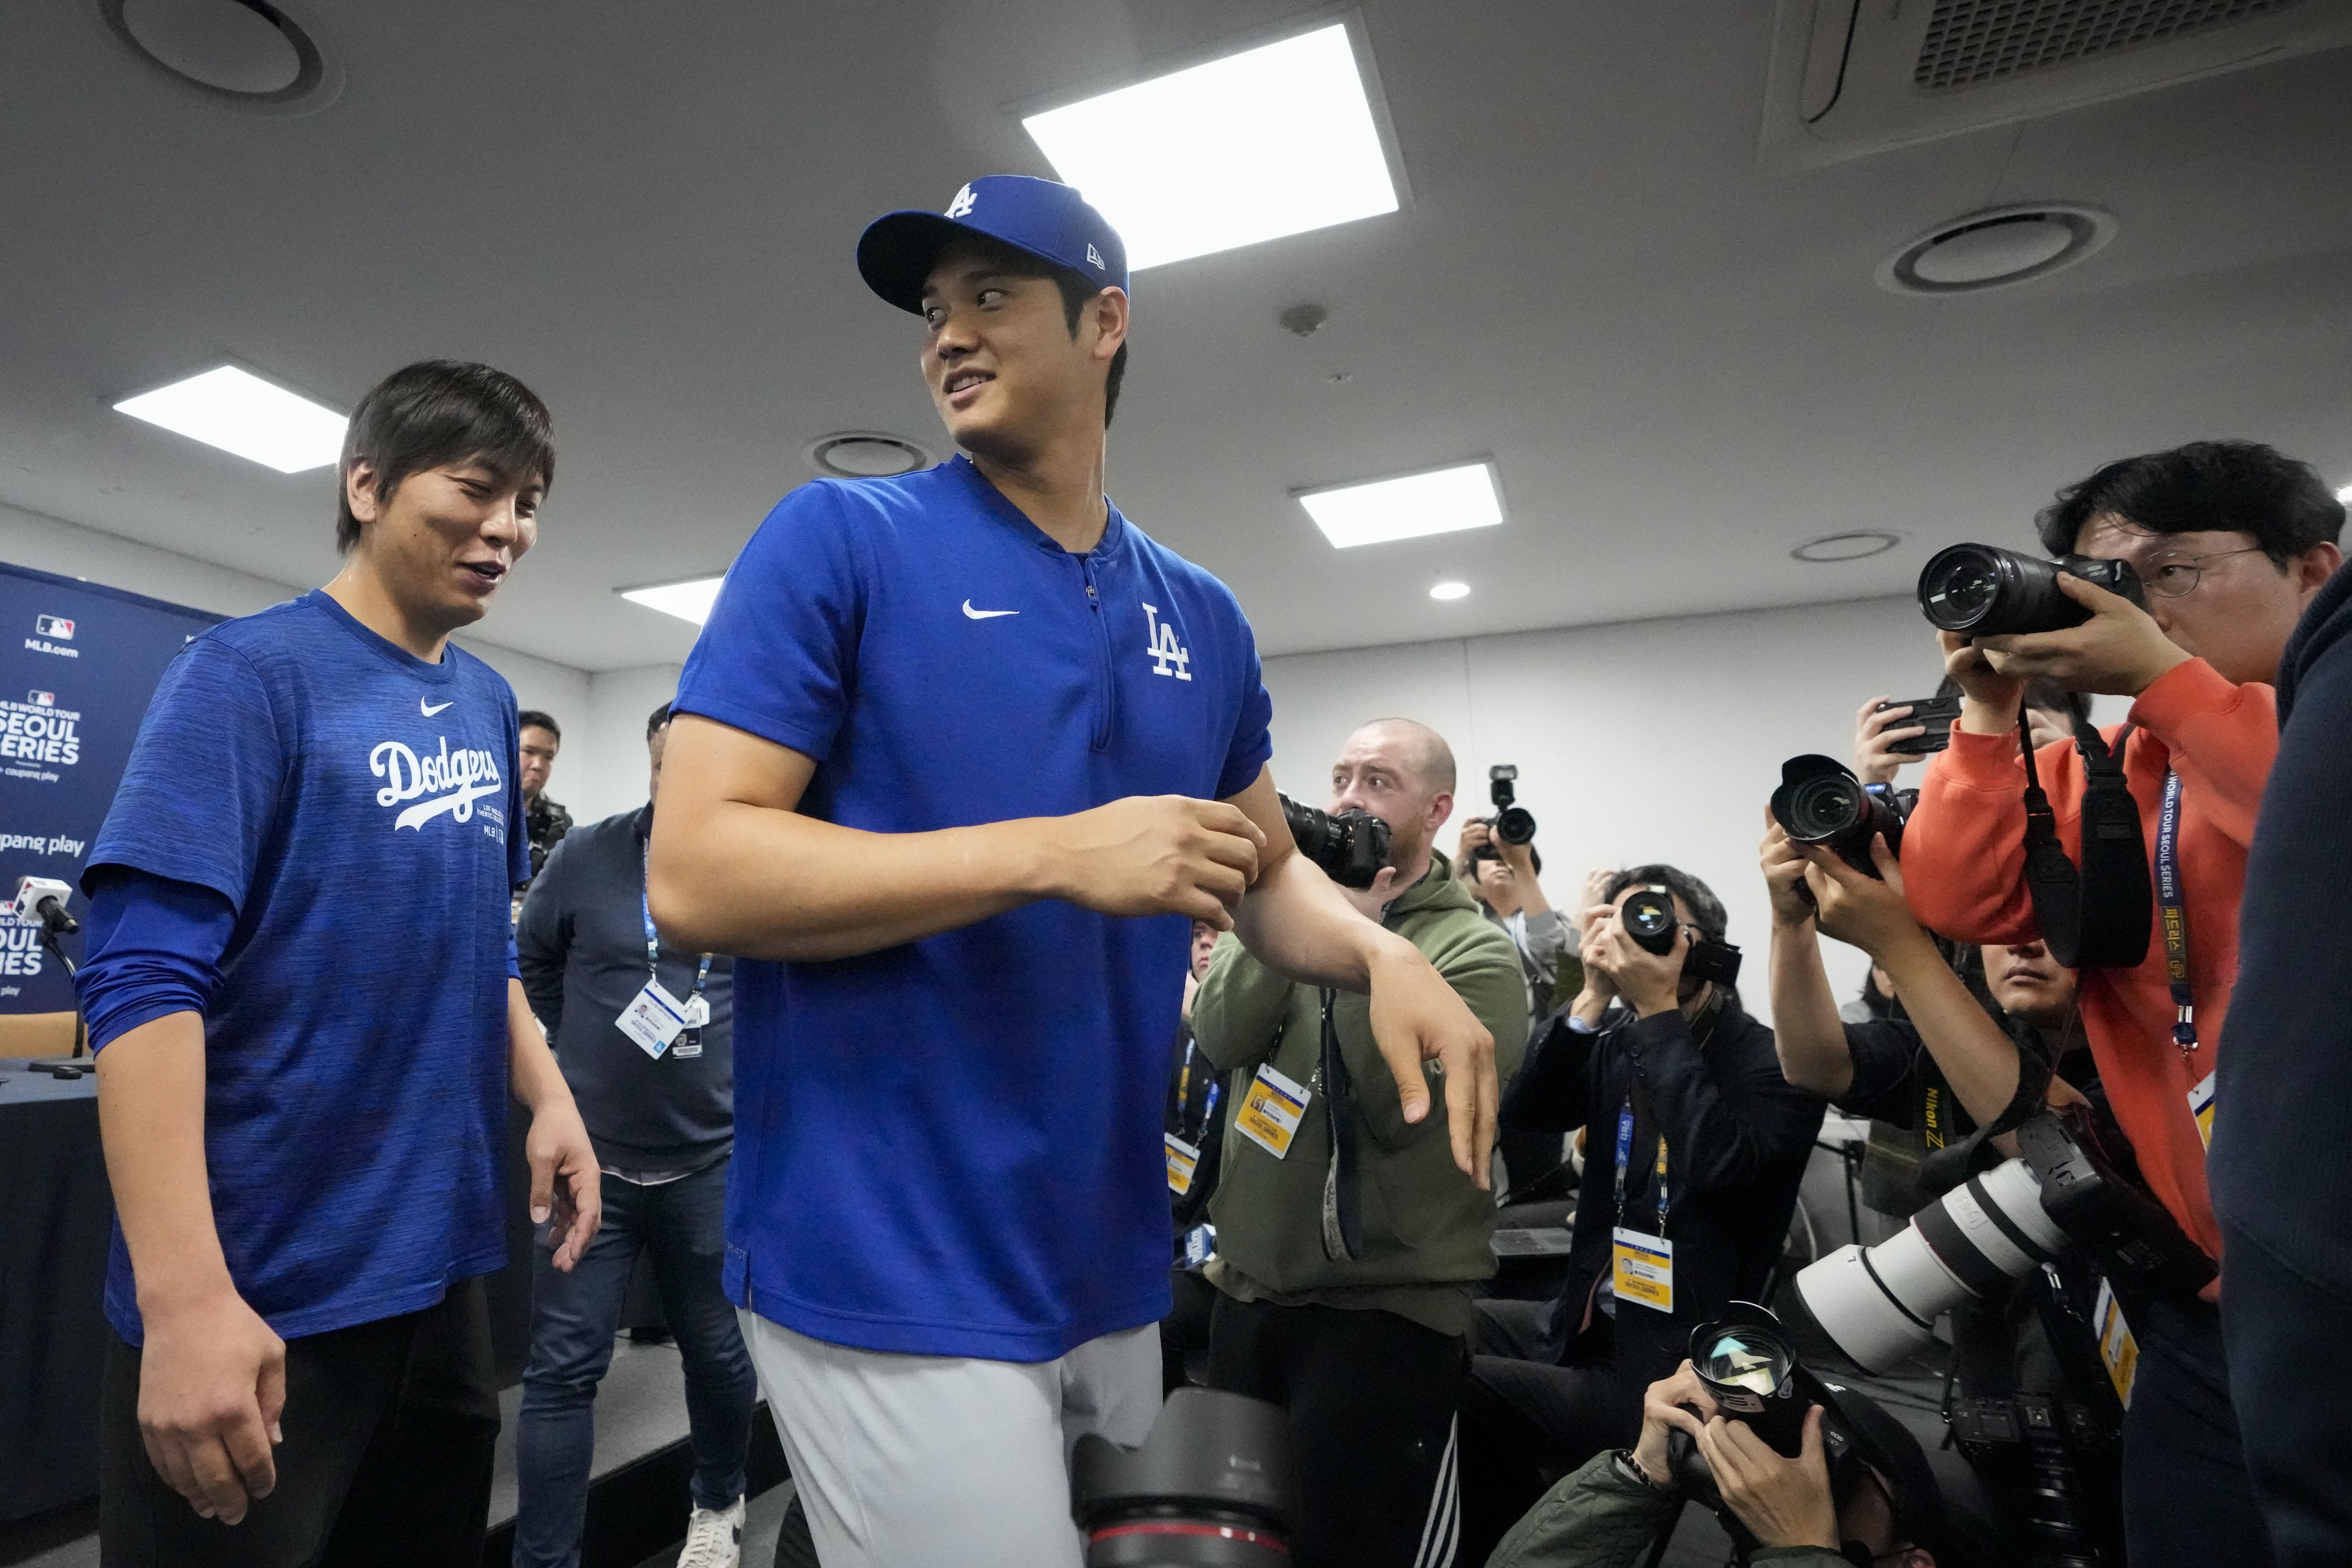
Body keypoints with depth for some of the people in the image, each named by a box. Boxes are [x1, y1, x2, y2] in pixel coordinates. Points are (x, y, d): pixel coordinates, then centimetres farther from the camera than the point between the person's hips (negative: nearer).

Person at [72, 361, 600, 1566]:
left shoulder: (488, 704, 6)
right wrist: (186, 1294, -25)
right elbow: (144, 977, -20)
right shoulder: (249, 673, -12)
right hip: (263, 1286, -6)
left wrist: (548, 1099, 2)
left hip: (442, 1262, 7)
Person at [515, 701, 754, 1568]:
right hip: (592, 1156, 0)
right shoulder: (585, 856, -5)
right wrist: (586, 1049, 6)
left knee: (717, 1353, 17)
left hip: (712, 1159, 1)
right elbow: (529, 964, 10)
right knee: (562, 1369, 5)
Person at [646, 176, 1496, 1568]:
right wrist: (1056, 853, -24)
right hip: (892, 1274, -5)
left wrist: (1383, 954, -8)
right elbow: (694, 875, -16)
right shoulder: (839, 539, -8)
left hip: (1116, 1267, 6)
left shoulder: (1201, 617, 6)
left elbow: (1269, 870, 13)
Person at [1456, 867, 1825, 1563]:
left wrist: (1660, 1009, -26)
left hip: (1670, 1368, -7)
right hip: (1592, 1322, 7)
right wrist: (1594, 998, -17)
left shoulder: (1771, 1062, -14)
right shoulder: (1619, 1041, 2)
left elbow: (1718, 1164, -31)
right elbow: (1524, 1111, -9)